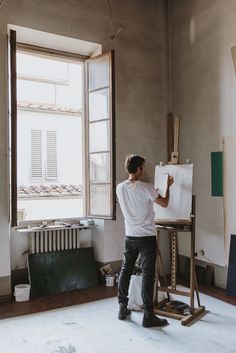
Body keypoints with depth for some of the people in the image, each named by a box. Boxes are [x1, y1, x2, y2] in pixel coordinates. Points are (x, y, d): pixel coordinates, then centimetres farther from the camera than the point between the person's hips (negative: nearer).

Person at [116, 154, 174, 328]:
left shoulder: (120, 188, 1)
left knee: (126, 271, 14)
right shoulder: (146, 188, -16)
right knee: (147, 275, 0)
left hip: (130, 236, 6)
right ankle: (148, 316, 7)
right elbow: (164, 203, -3)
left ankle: (123, 308, 24)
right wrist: (168, 186, 12)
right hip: (147, 237, -5)